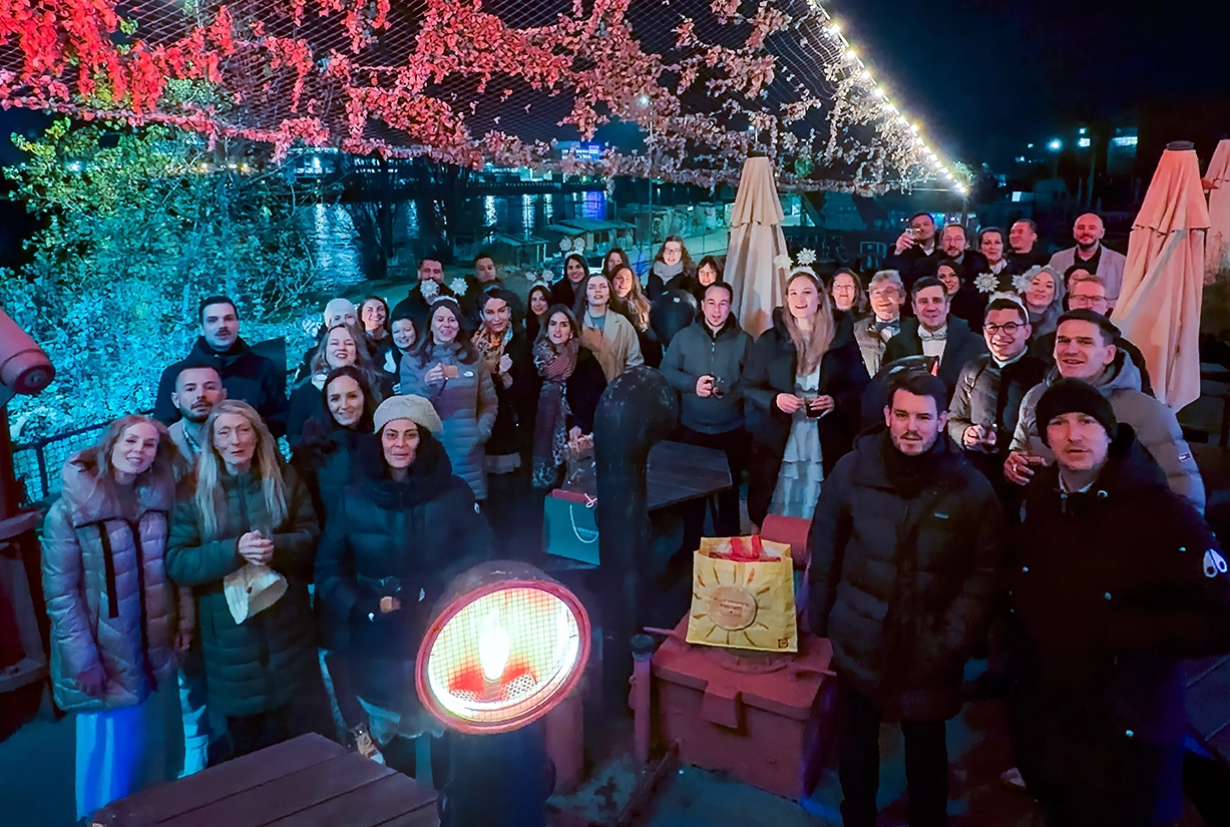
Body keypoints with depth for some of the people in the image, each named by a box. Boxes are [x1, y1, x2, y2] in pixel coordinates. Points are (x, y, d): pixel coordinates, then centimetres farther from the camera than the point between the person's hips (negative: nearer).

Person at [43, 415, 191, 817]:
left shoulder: (158, 499, 2)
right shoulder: (69, 510, -14)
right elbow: (60, 592, -14)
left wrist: (184, 621, 2)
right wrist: (82, 660, -16)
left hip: (157, 650, 5)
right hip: (107, 655, -5)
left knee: (160, 751, 19)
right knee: (112, 757, 6)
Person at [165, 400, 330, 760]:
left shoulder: (285, 479, 4)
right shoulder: (195, 492, -1)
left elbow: (310, 537, 1)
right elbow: (176, 562, -7)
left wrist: (276, 548, -20)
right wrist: (233, 550, -21)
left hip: (287, 623, 1)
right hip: (230, 630, -1)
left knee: (305, 728, 7)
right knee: (248, 741, 12)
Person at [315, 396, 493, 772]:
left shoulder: (454, 493, -2)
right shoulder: (354, 498, 2)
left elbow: (479, 556, -6)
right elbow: (328, 568, 3)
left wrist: (428, 591, -19)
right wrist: (363, 607, -14)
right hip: (376, 648, 1)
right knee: (389, 743, 12)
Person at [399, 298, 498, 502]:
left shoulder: (474, 360, 9)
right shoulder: (412, 363, 6)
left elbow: (489, 404, 12)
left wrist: (480, 433, -4)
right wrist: (426, 386, -19)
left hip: (468, 453, 1)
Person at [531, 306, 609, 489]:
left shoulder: (585, 357, -4)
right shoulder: (538, 357, 4)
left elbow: (599, 394, -10)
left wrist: (580, 425, -19)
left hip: (580, 433, -3)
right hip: (545, 432, 3)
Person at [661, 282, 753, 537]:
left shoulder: (743, 340, -1)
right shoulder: (683, 336, 1)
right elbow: (666, 370, 0)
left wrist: (728, 389, -21)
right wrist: (692, 383, -16)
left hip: (731, 429, 0)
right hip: (692, 427, 0)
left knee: (729, 490, 12)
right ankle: (690, 543, 27)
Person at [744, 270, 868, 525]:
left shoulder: (841, 342, 3)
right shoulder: (769, 340, 4)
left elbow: (862, 387, 5)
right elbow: (749, 386, 5)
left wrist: (836, 402, -14)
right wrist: (775, 399, -14)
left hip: (826, 447, 0)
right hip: (778, 446, 0)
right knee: (777, 516, 4)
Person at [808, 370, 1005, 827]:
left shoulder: (971, 487, -11)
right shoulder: (852, 469, -10)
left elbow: (984, 574, -8)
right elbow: (824, 547, -3)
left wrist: (952, 640, -13)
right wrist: (819, 618, -2)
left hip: (928, 650, -1)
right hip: (857, 639, 1)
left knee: (925, 748, 20)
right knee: (855, 741, 21)